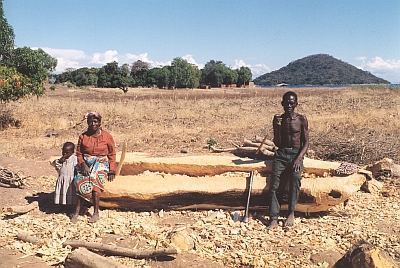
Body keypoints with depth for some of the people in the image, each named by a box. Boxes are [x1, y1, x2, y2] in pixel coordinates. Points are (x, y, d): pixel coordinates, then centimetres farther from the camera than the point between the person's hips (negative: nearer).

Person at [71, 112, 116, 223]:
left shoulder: (107, 136, -1)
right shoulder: (83, 136, 4)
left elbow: (112, 154, 3)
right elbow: (79, 153, 9)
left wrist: (112, 171, -2)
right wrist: (83, 165, -9)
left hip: (101, 164, -2)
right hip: (86, 164, 2)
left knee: (94, 185, -25)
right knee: (81, 185, -22)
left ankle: (96, 213, -13)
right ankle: (77, 212, -13)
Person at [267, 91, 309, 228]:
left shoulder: (301, 119, 1)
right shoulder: (278, 119, 7)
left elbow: (306, 142, 0)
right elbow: (277, 143, 5)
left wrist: (299, 158, -15)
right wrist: (278, 126, -10)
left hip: (296, 153, -2)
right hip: (281, 153, 2)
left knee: (295, 177, -30)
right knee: (274, 185, -17)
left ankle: (291, 213, -18)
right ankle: (273, 218, -15)